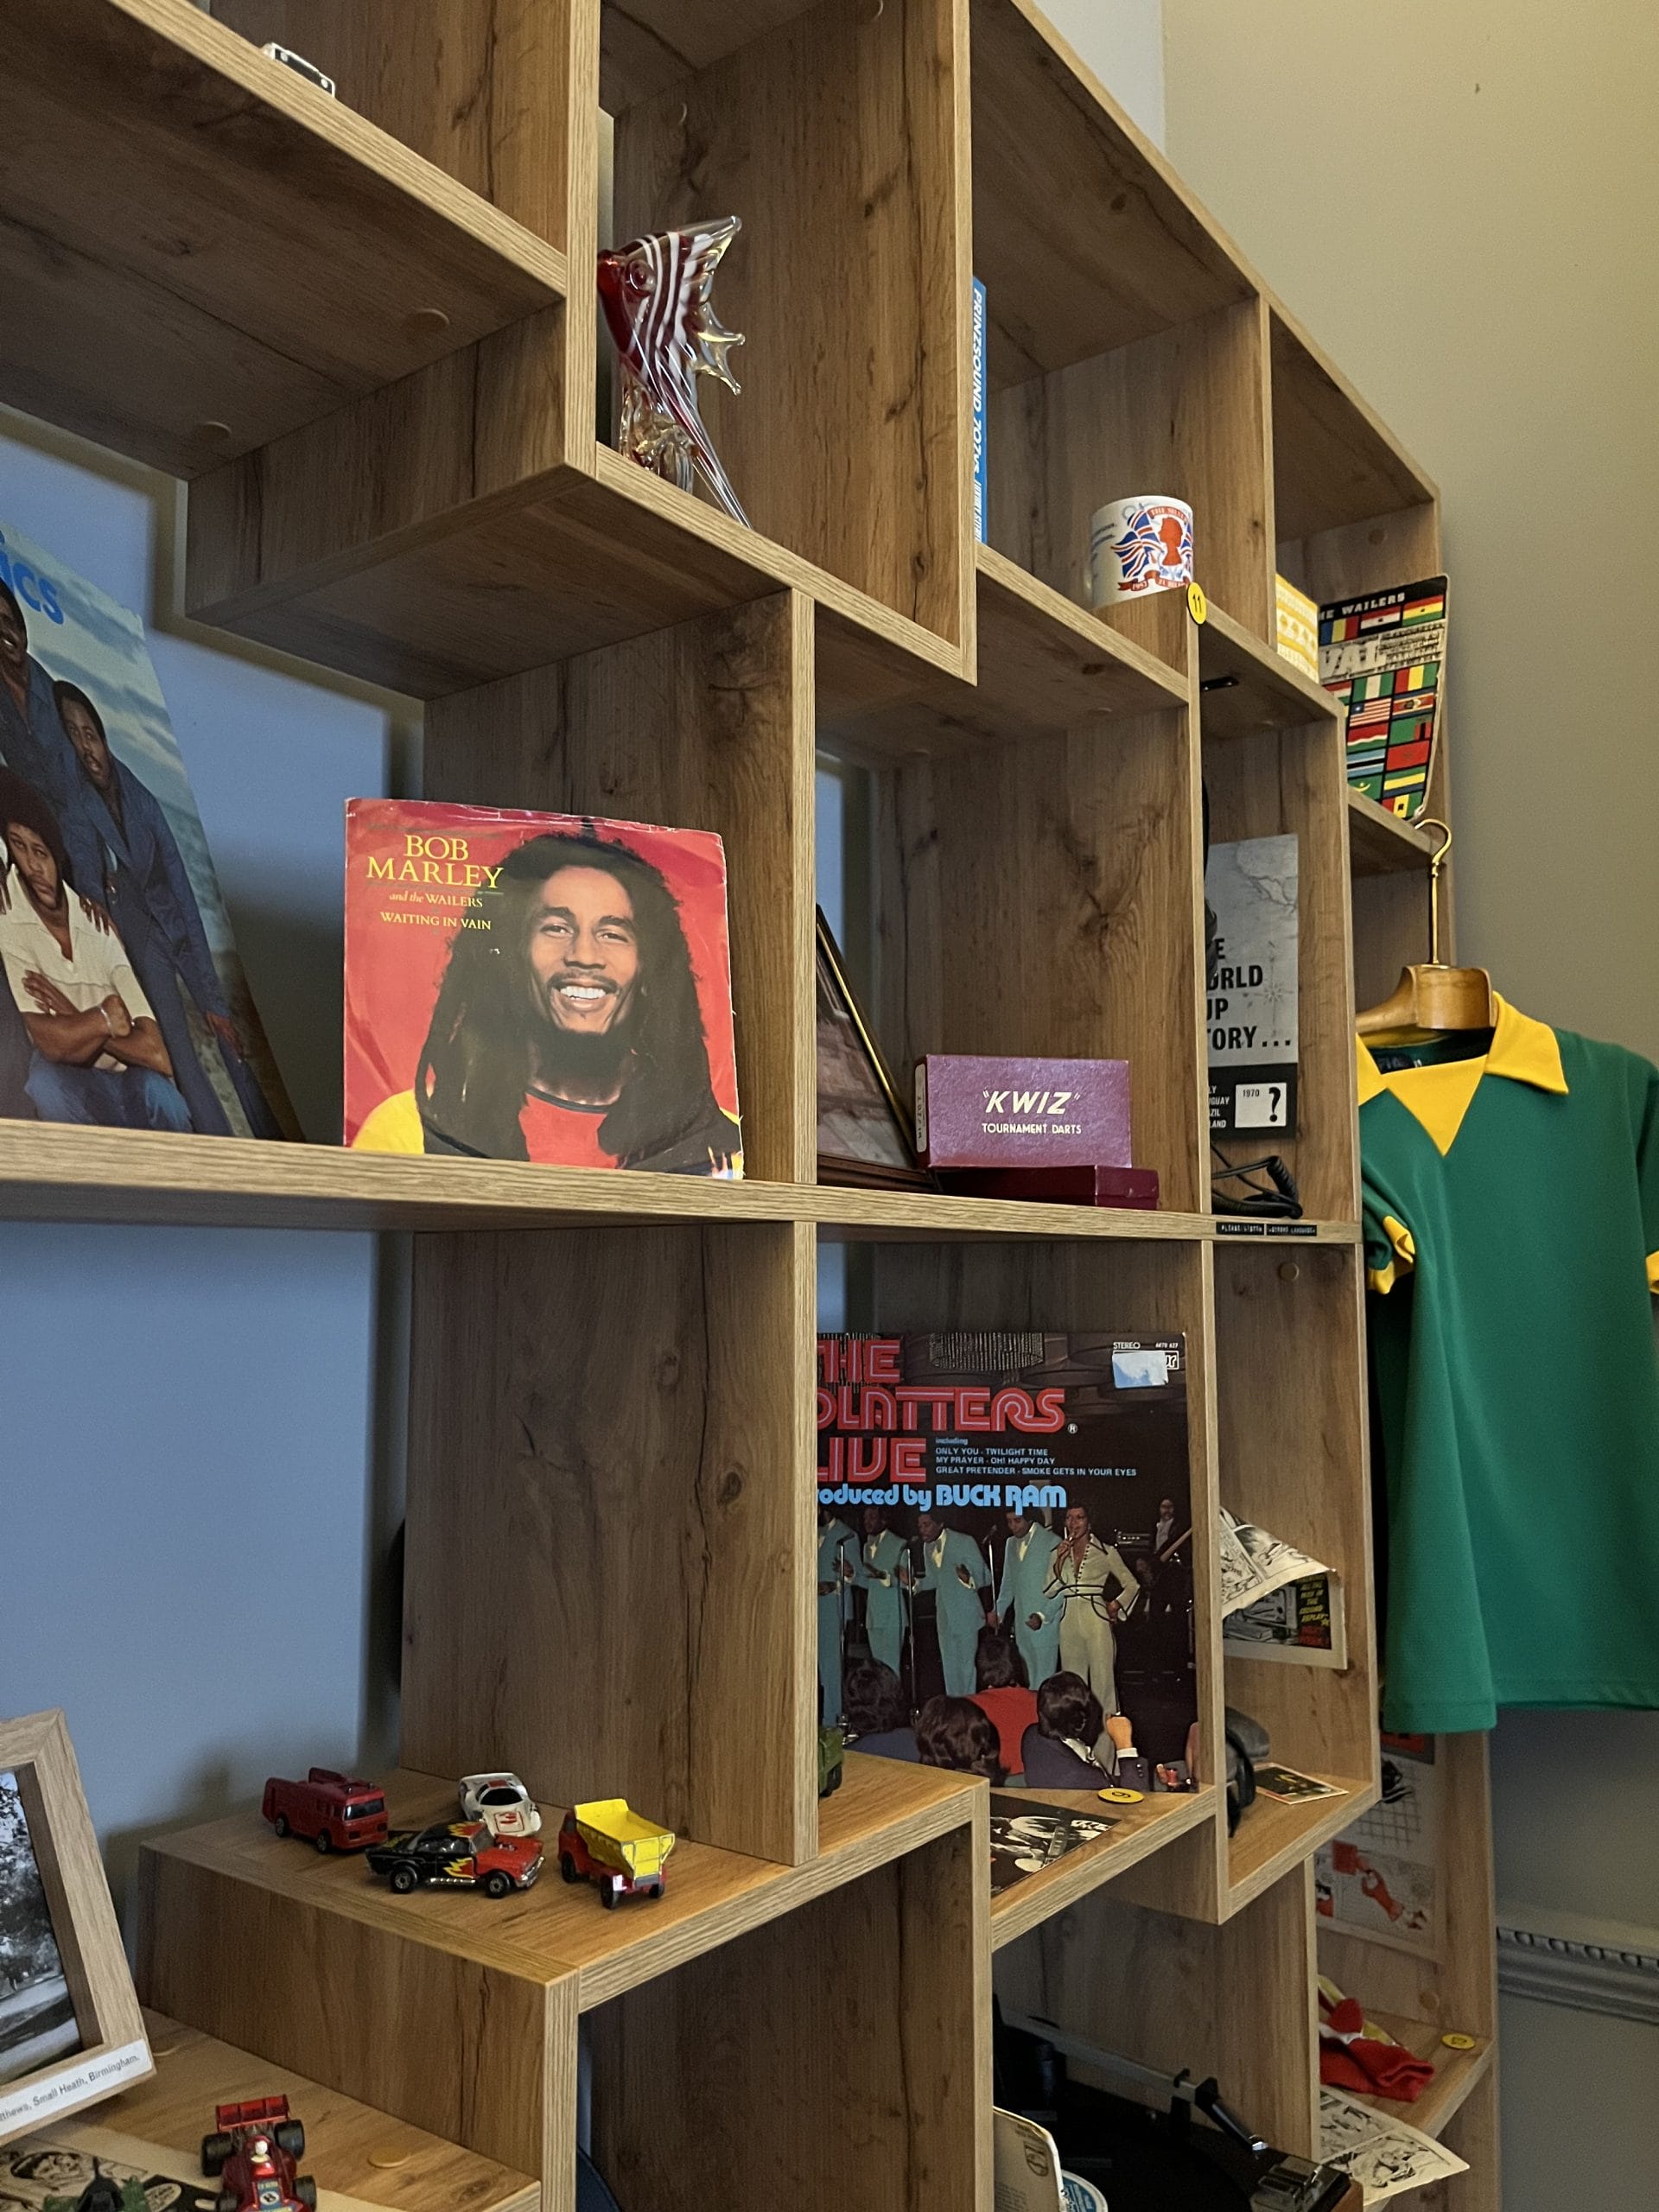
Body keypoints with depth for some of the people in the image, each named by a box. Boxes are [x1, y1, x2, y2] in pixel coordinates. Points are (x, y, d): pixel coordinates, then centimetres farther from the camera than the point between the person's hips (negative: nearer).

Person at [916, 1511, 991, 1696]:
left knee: (967, 1663, -2)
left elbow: (984, 1576, -11)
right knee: (949, 1664, 14)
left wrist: (968, 1579, -32)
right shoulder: (928, 1546, 7)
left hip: (965, 1613, -6)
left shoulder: (964, 1542, -13)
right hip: (944, 1614, 6)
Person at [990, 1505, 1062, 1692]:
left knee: (1043, 1680, -7)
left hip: (1046, 1623, -6)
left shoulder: (1052, 1543, -10)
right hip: (1021, 1623, 6)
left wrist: (1043, 1616, -17)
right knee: (1027, 1678, 5)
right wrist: (998, 1611, 12)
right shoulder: (1011, 1544, 13)